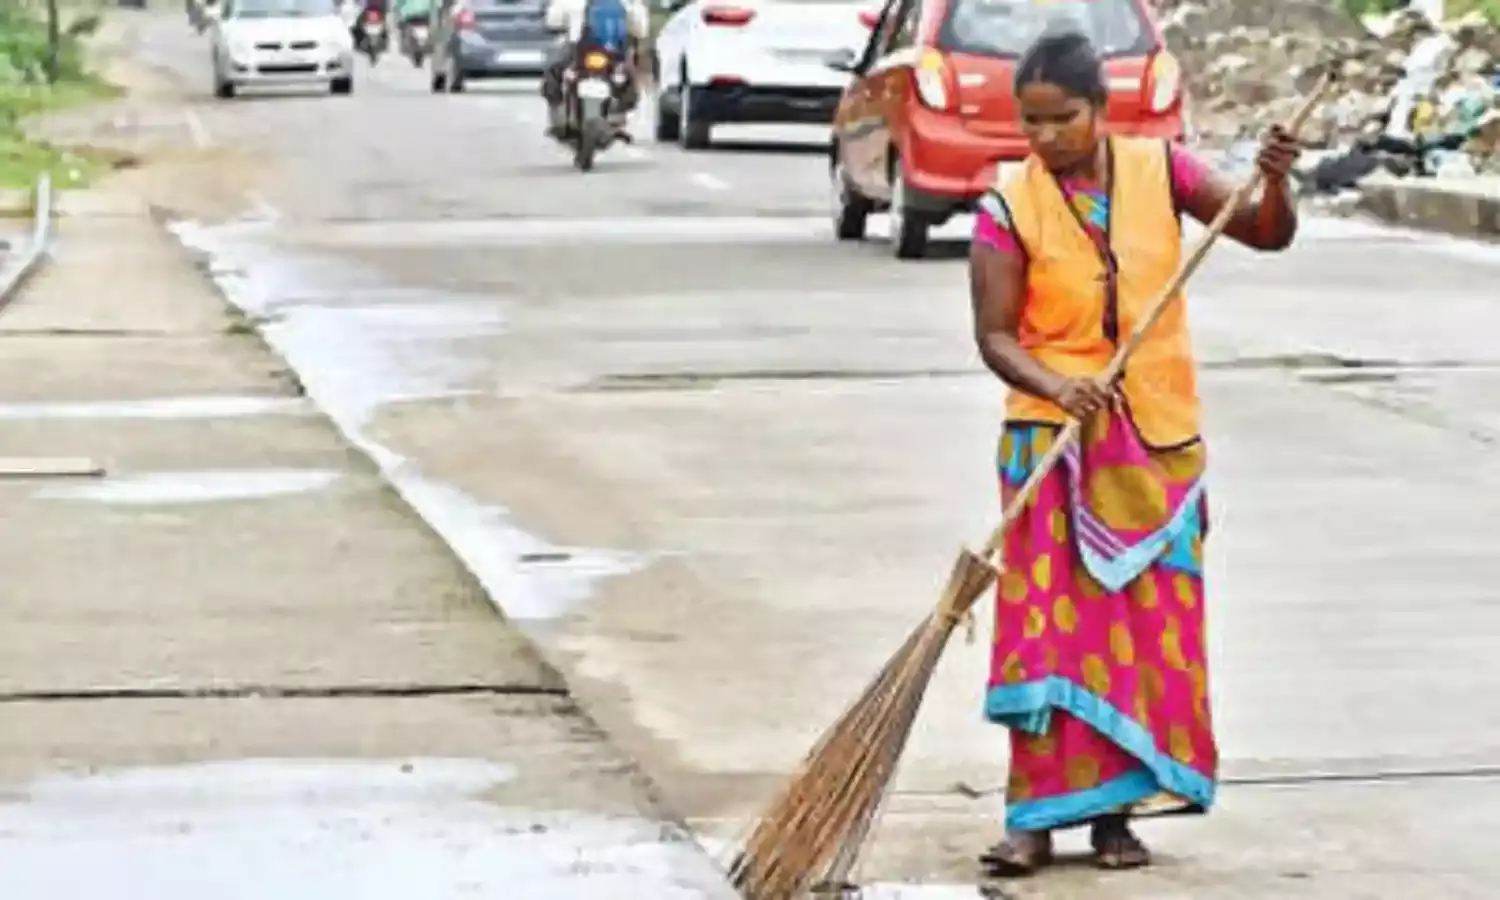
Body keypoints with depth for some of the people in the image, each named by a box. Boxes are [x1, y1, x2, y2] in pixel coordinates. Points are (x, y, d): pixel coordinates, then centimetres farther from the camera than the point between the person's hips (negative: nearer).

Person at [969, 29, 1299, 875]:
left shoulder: (1160, 169, -2)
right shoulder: (1010, 206, -8)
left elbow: (1268, 235, -1)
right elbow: (995, 336, -9)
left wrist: (1275, 180, -22)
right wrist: (1055, 386, -26)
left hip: (1159, 438, 2)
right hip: (1055, 442, -2)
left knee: (1149, 623, 5)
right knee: (1052, 625, -5)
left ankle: (1116, 811, 14)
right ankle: (1038, 819, -3)